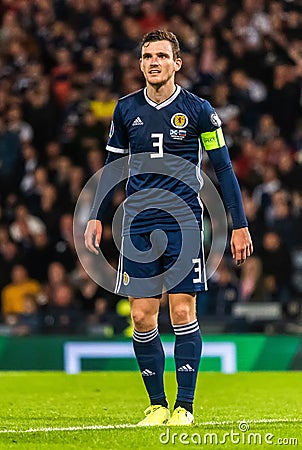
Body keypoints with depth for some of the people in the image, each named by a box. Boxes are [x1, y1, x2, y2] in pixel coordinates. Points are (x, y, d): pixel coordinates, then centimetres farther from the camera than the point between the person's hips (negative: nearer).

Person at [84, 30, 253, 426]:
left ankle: (184, 406, -1)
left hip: (183, 222, -3)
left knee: (182, 313, -7)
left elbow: (224, 169, 3)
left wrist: (240, 225, 0)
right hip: (138, 223, 3)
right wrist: (96, 217, 10)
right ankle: (157, 405, 10)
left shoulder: (197, 110, 0)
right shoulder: (126, 109, 8)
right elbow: (111, 167, 17)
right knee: (142, 317, -1)